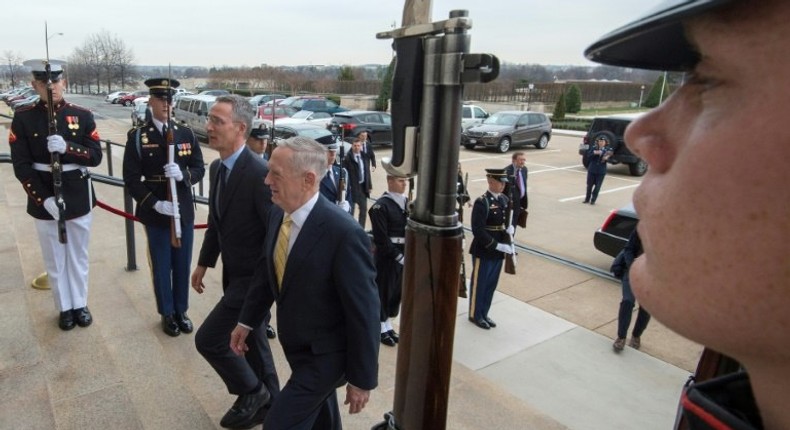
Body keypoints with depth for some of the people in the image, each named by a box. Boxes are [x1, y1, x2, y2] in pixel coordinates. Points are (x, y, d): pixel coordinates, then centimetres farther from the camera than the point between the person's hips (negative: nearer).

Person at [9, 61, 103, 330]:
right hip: (44, 202, 0)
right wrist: (44, 199, -18)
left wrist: (67, 148, -25)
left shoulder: (82, 115, -2)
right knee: (54, 260, 12)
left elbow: (96, 156, -6)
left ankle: (80, 304, 30)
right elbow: (21, 166, -8)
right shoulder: (23, 118, -4)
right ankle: (64, 308, 29)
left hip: (79, 199, 1)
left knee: (78, 257, 14)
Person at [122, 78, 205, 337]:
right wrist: (154, 203, -20)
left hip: (184, 212, 2)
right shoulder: (137, 137, -4)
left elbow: (199, 169, 1)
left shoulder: (186, 134, 3)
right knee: (161, 267, 10)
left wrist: (183, 175, -21)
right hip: (155, 214, -2)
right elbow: (131, 180, -8)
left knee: (183, 265, 12)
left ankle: (182, 311, 30)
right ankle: (168, 314, 27)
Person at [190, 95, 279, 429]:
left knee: (208, 339, -3)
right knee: (252, 340, 20)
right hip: (234, 273, 9)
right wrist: (204, 263, 17)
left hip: (254, 276, -9)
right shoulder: (217, 168, 3)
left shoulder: (260, 173, -25)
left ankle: (252, 392, 21)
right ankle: (268, 403, 40)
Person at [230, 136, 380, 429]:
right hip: (294, 345, 7)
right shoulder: (278, 213, -7)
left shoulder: (344, 233, -30)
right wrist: (247, 320, 16)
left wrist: (362, 379, -16)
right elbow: (267, 269, 10)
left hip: (324, 355, -7)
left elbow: (364, 311, -23)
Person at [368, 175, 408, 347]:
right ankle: (382, 328, 23)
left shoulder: (407, 202, 7)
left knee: (397, 291, 17)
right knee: (384, 291, 7)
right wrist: (398, 255, -19)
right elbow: (381, 238, -19)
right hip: (387, 256, -7)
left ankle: (388, 325, 33)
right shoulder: (381, 206, -15)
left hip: (404, 255, 7)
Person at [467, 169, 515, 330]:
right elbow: (478, 231, -23)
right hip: (483, 252, -7)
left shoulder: (504, 200, 6)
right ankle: (475, 315, 27)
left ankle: (484, 314, 33)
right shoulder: (481, 202, -18)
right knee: (479, 284, 9)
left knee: (491, 285, 17)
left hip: (498, 252, 7)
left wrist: (509, 244, 3)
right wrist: (498, 245, -24)